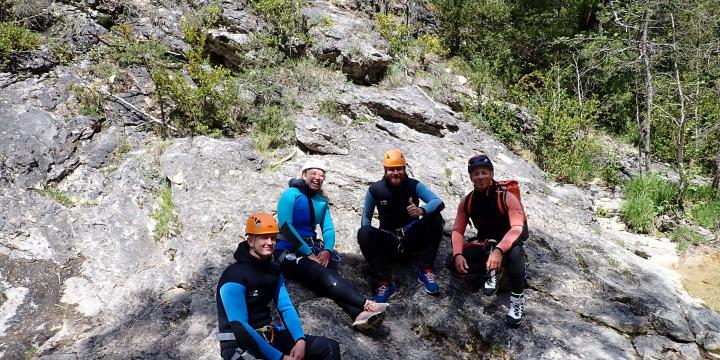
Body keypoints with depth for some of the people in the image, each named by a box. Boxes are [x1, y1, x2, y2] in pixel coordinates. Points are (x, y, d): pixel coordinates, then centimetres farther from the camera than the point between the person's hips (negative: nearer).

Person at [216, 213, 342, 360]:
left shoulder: (273, 270, 8)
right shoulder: (234, 278, -17)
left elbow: (286, 308, 6)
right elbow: (240, 327, -21)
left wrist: (300, 340, -12)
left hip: (269, 336, 7)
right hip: (240, 344, -7)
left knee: (330, 347, 0)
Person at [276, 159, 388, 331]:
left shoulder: (321, 201, 13)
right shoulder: (291, 195, -5)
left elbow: (328, 228, 7)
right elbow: (285, 227, -15)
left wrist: (327, 250, -15)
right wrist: (309, 254, -18)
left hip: (311, 248, 5)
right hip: (288, 252, -5)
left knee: (329, 276, -26)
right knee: (324, 274, -31)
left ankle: (359, 314, -46)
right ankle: (365, 305, -43)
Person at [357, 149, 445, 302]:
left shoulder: (414, 185, -9)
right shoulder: (375, 190, -7)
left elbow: (439, 202, -22)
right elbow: (366, 216, 3)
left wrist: (421, 210, -43)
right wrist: (366, 242, -11)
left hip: (413, 238, 1)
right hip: (389, 241, 0)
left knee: (435, 218, -25)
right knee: (363, 233, -29)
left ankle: (425, 271, -18)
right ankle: (384, 282, -27)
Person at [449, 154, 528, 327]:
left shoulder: (506, 197, -19)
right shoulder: (467, 202, -6)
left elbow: (518, 228, -31)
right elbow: (458, 231, -4)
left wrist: (498, 251, -48)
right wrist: (458, 254, -24)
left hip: (507, 242, -4)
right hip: (484, 245, 4)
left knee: (514, 252, -41)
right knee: (452, 263, -18)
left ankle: (517, 298, -18)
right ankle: (491, 272, 5)